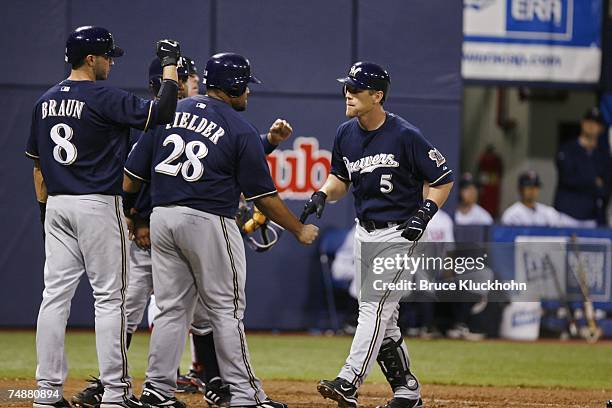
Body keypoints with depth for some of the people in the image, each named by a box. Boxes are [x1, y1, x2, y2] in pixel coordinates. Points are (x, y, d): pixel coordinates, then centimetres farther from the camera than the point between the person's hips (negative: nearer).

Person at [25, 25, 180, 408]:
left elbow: (37, 163, 15)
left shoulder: (45, 102, 10)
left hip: (57, 206, 7)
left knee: (55, 295, 5)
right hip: (98, 205, -7)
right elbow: (162, 112, -16)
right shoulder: (104, 98, -12)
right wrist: (170, 64, -4)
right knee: (109, 297, -2)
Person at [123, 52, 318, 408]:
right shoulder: (242, 131, -3)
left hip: (162, 217, 5)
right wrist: (300, 231, 10)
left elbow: (131, 179, 6)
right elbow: (263, 196, -2)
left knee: (173, 308, 12)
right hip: (209, 223, -5)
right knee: (226, 311, 2)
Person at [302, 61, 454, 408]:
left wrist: (424, 214, -20)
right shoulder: (346, 133, 3)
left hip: (399, 233, -8)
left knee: (375, 305, -18)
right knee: (383, 317, 9)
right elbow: (340, 178, 17)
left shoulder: (405, 136, -16)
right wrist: (323, 195, -4)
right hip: (365, 233, 8)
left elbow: (443, 179, -8)